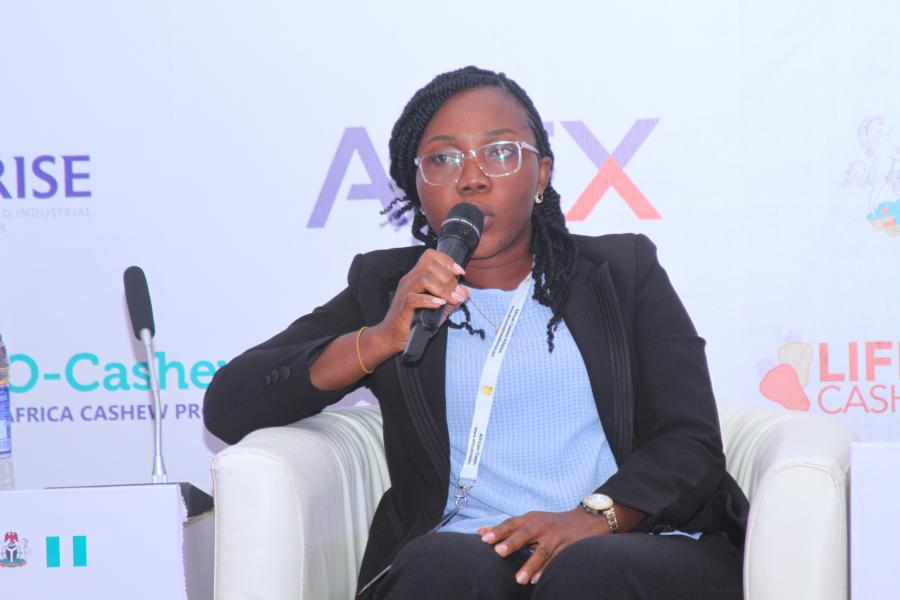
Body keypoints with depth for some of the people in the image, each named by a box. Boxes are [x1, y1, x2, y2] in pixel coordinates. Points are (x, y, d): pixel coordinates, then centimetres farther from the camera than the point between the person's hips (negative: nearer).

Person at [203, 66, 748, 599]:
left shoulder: (623, 272, 18)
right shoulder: (387, 289, 18)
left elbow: (694, 445, 6)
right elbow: (228, 408, 7)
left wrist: (595, 516, -14)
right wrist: (380, 340, -7)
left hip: (634, 548, -1)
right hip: (470, 555, 1)